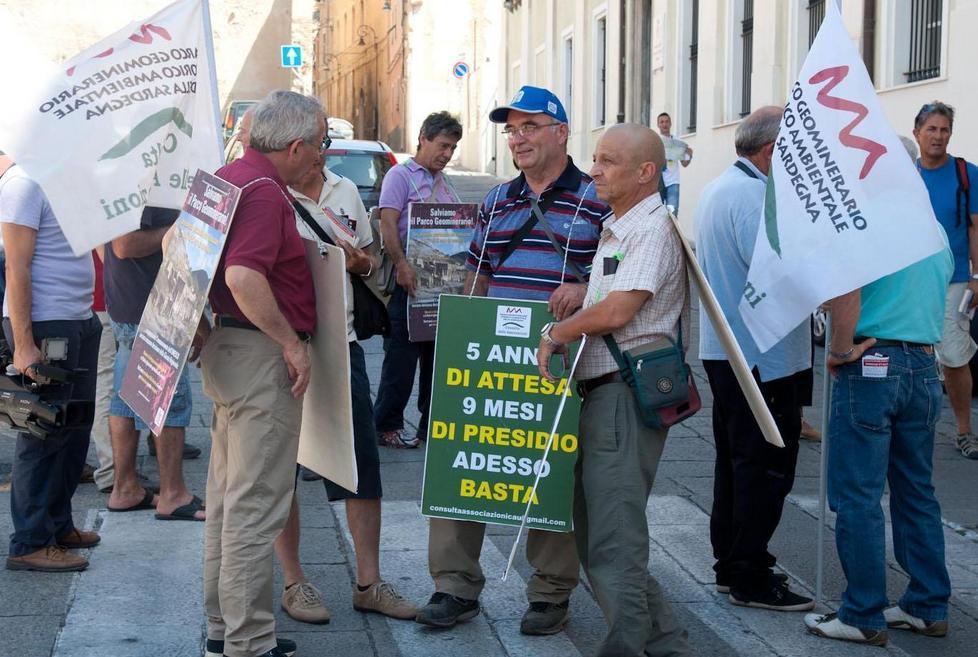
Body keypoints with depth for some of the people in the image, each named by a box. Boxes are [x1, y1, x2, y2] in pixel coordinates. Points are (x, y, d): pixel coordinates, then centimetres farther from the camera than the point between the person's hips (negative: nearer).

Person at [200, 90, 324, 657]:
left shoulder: (228, 176, 13)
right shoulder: (265, 190, -18)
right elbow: (243, 276, -29)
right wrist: (293, 344, -21)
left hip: (227, 349, 11)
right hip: (261, 354, -11)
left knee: (229, 496, 17)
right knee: (257, 504, -4)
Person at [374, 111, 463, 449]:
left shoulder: (445, 184, 19)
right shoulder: (400, 176, -5)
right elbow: (388, 224, -15)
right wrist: (401, 265, -27)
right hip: (410, 281, -7)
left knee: (438, 356, 11)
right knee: (401, 356, -4)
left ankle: (433, 425, 19)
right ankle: (387, 425, 4)